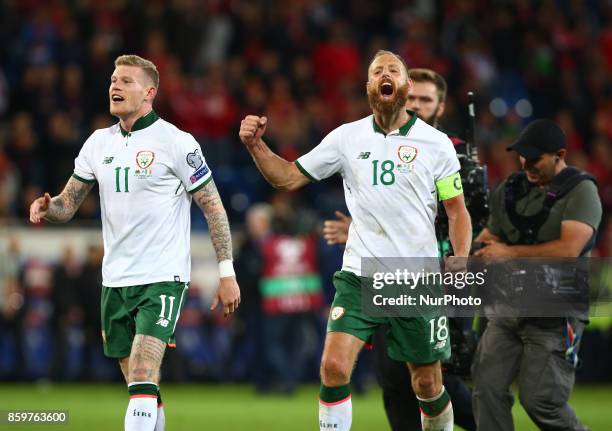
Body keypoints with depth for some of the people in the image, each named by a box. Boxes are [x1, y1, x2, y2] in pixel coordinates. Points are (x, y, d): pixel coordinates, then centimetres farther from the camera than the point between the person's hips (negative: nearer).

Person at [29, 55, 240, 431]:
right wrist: (47, 209, -13)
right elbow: (69, 203, 12)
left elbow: (213, 207, -5)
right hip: (115, 281, 6)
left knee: (143, 380, -19)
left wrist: (227, 272, -9)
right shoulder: (99, 142, 9)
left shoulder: (176, 142, -8)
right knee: (141, 388, 10)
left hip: (162, 277, -6)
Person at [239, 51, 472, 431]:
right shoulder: (347, 137, 4)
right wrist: (256, 146, -8)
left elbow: (457, 210, 4)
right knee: (334, 367, -17)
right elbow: (289, 178, 9)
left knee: (429, 386, 5)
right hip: (359, 275, 1)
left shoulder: (435, 142, 0)